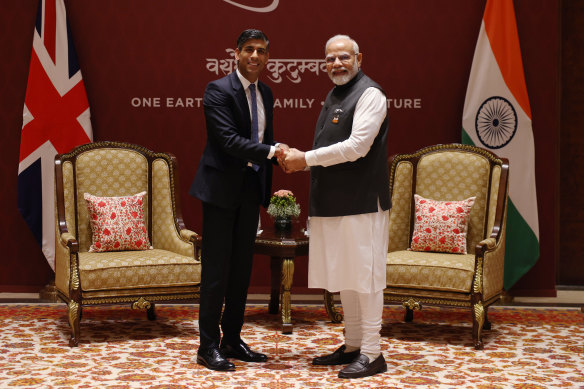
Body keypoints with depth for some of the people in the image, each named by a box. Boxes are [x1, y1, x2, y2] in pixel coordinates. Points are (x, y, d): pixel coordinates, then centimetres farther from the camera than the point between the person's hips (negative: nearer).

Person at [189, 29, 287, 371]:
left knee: (242, 267, 11)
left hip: (252, 187, 7)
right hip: (222, 187, -7)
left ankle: (232, 339, 22)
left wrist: (282, 155, -3)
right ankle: (208, 346, 5)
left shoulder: (266, 94, 12)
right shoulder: (218, 90, -12)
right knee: (217, 267, -3)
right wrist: (271, 151, -29)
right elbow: (229, 139, -22)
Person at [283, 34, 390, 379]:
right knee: (345, 278, 14)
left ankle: (372, 354, 2)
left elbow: (356, 147, -19)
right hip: (335, 203, 9)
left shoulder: (369, 94, -9)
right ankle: (353, 346, 24)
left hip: (363, 202, -9)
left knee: (364, 277, -5)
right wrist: (303, 162, 4)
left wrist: (306, 158, -15)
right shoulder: (335, 96, 19)